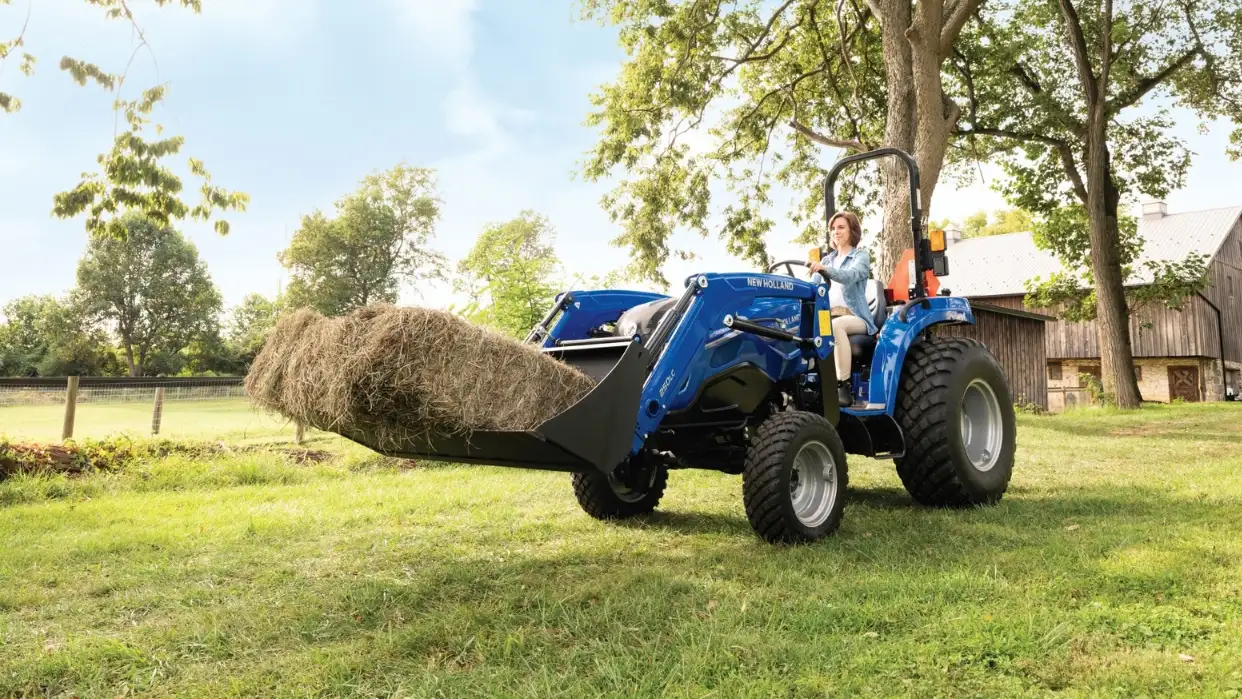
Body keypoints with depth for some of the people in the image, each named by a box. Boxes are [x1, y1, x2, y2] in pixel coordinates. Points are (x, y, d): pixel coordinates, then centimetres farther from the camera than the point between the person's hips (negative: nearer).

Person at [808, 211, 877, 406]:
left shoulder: (861, 255, 5)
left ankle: (843, 385, -37)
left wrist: (824, 269, -38)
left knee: (836, 326, -40)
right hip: (828, 316, 4)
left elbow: (850, 276, -19)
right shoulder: (827, 259, 23)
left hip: (855, 317, -4)